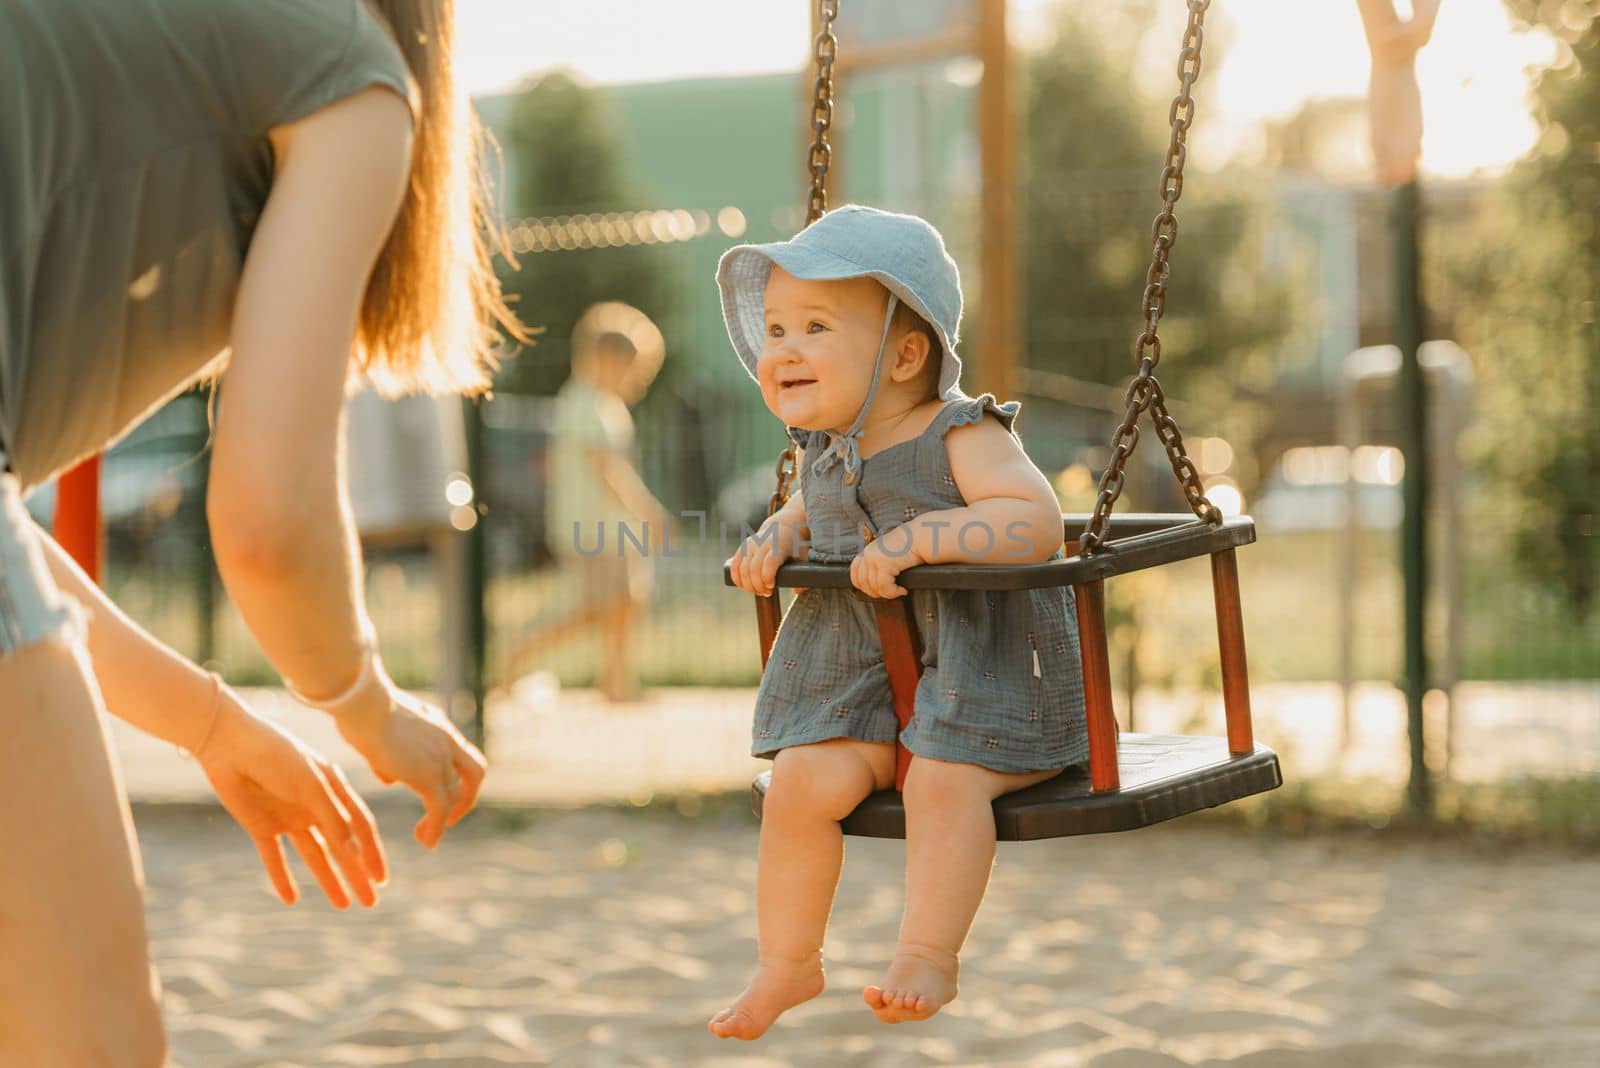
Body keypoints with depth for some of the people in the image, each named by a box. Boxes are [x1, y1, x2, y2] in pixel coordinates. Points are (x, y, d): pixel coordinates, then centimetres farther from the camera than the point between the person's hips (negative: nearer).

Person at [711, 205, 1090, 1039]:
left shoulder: (960, 436, -14)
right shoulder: (826, 454, 8)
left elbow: (1035, 521, -28)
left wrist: (918, 537, -33)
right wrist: (775, 537, 9)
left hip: (981, 666, -6)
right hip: (860, 671, 6)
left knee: (944, 779, -30)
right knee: (803, 778, -13)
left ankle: (927, 954, -18)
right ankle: (787, 962, 2)